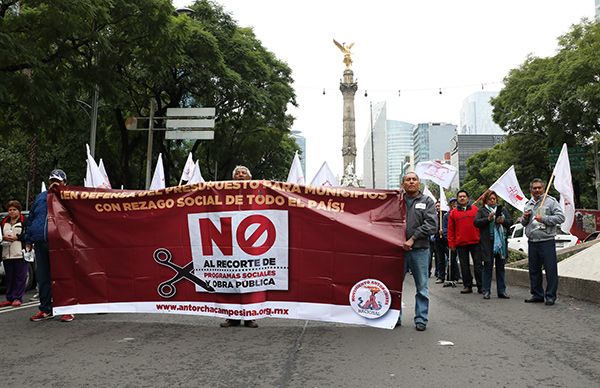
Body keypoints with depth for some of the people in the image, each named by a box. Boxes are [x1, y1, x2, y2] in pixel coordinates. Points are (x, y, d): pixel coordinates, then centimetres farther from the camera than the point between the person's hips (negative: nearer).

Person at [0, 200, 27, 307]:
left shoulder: (24, 221, 1)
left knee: (20, 277, -3)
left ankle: (17, 298, 1)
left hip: (20, 253, -5)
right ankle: (9, 298, 14)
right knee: (9, 277, 9)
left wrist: (16, 237, -14)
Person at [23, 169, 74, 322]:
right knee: (42, 278, 9)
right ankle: (45, 309, 19)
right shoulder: (40, 198, 18)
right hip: (40, 245, 5)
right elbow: (31, 219, 19)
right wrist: (28, 240, 14)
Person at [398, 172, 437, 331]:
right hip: (398, 249, 1)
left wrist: (413, 238, -13)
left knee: (422, 287, 5)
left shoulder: (427, 201, 6)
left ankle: (421, 319, 16)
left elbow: (432, 225, -5)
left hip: (420, 249, -1)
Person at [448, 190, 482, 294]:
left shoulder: (475, 209, 7)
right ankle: (467, 286, 13)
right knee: (464, 266, 6)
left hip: (475, 242, -1)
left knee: (478, 265, 2)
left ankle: (480, 286, 7)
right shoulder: (453, 213, 8)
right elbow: (450, 229, 6)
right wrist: (451, 243, 1)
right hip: (461, 243, 1)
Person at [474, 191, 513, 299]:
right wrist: (488, 218, -18)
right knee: (488, 267, 0)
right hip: (487, 243, -3)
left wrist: (503, 221, -11)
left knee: (500, 267, 7)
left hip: (501, 241, 3)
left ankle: (502, 291, 13)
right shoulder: (482, 211, 7)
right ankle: (486, 291, 5)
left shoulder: (503, 209, 15)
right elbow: (476, 222, -6)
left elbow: (510, 222, 9)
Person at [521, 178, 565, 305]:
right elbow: (524, 223, 24)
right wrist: (525, 218, 2)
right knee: (534, 270, 12)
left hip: (546, 241, -6)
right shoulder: (528, 204, 17)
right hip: (532, 242, 6)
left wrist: (544, 219, -16)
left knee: (550, 270, -4)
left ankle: (550, 296, 4)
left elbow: (560, 217, -9)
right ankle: (537, 294, 22)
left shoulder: (551, 201, -1)